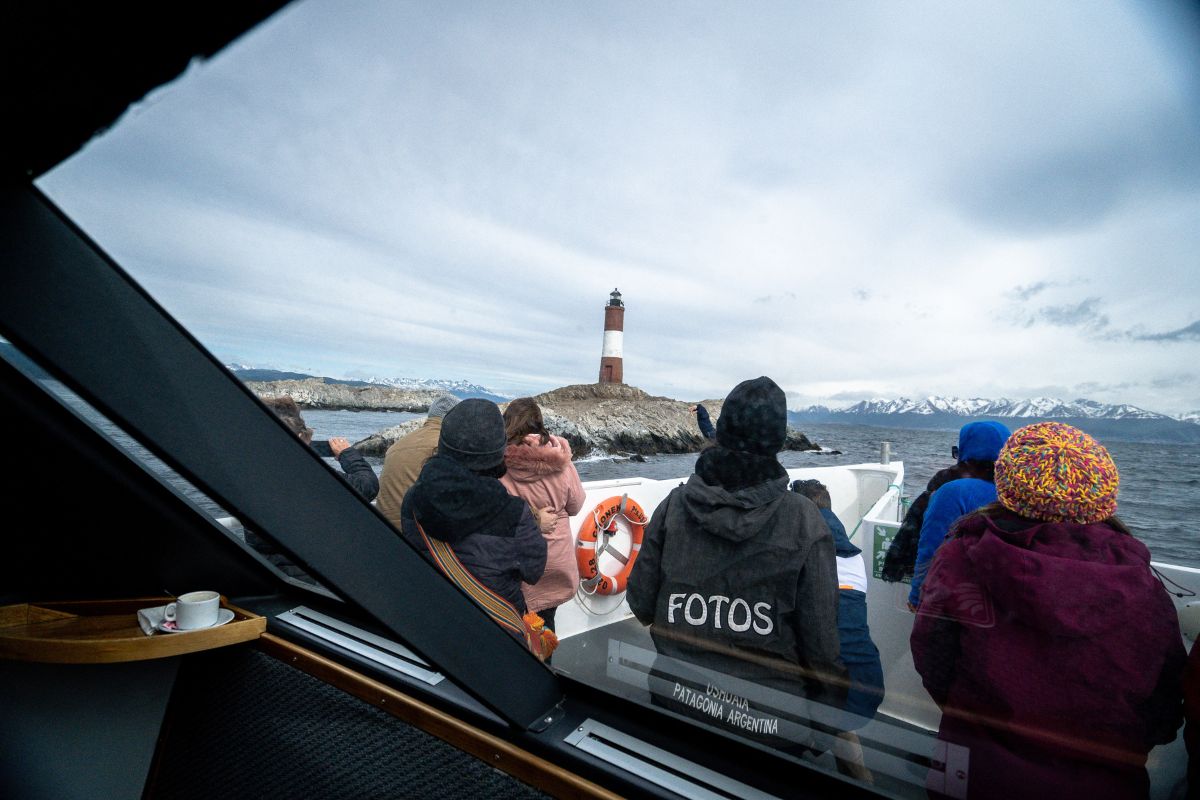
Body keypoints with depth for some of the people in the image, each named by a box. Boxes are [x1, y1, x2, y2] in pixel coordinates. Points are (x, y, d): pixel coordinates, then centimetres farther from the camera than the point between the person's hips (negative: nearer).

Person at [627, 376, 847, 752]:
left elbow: (641, 605, -4)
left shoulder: (674, 505, -11)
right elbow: (822, 638, -11)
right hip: (765, 719, -1)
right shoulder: (804, 520, -17)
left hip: (676, 701, 2)